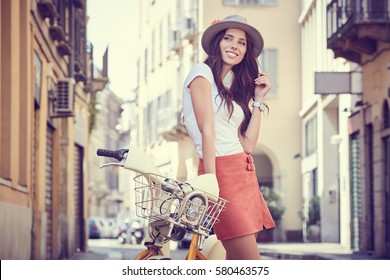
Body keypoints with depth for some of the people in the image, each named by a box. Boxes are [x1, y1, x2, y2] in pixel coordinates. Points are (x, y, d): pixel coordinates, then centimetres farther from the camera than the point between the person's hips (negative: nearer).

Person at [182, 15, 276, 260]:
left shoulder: (234, 87, 22)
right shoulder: (203, 73, -1)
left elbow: (248, 144, 12)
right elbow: (207, 130, -11)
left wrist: (259, 99, 12)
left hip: (244, 174, 9)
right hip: (221, 172, -9)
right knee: (252, 268, -14)